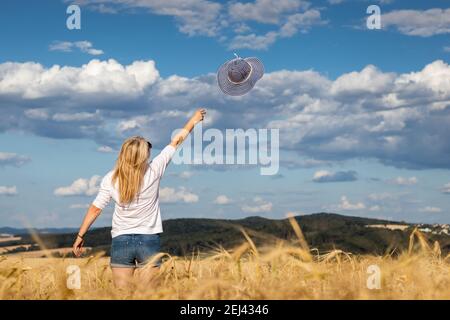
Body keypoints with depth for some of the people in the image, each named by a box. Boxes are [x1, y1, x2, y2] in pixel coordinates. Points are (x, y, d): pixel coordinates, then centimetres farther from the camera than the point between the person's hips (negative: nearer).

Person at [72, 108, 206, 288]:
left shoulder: (111, 179, -5)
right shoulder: (153, 171, -6)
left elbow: (95, 209, -3)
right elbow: (176, 142, 5)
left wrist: (80, 236, 6)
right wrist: (193, 120, 17)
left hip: (121, 241, 1)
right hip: (149, 240, 0)